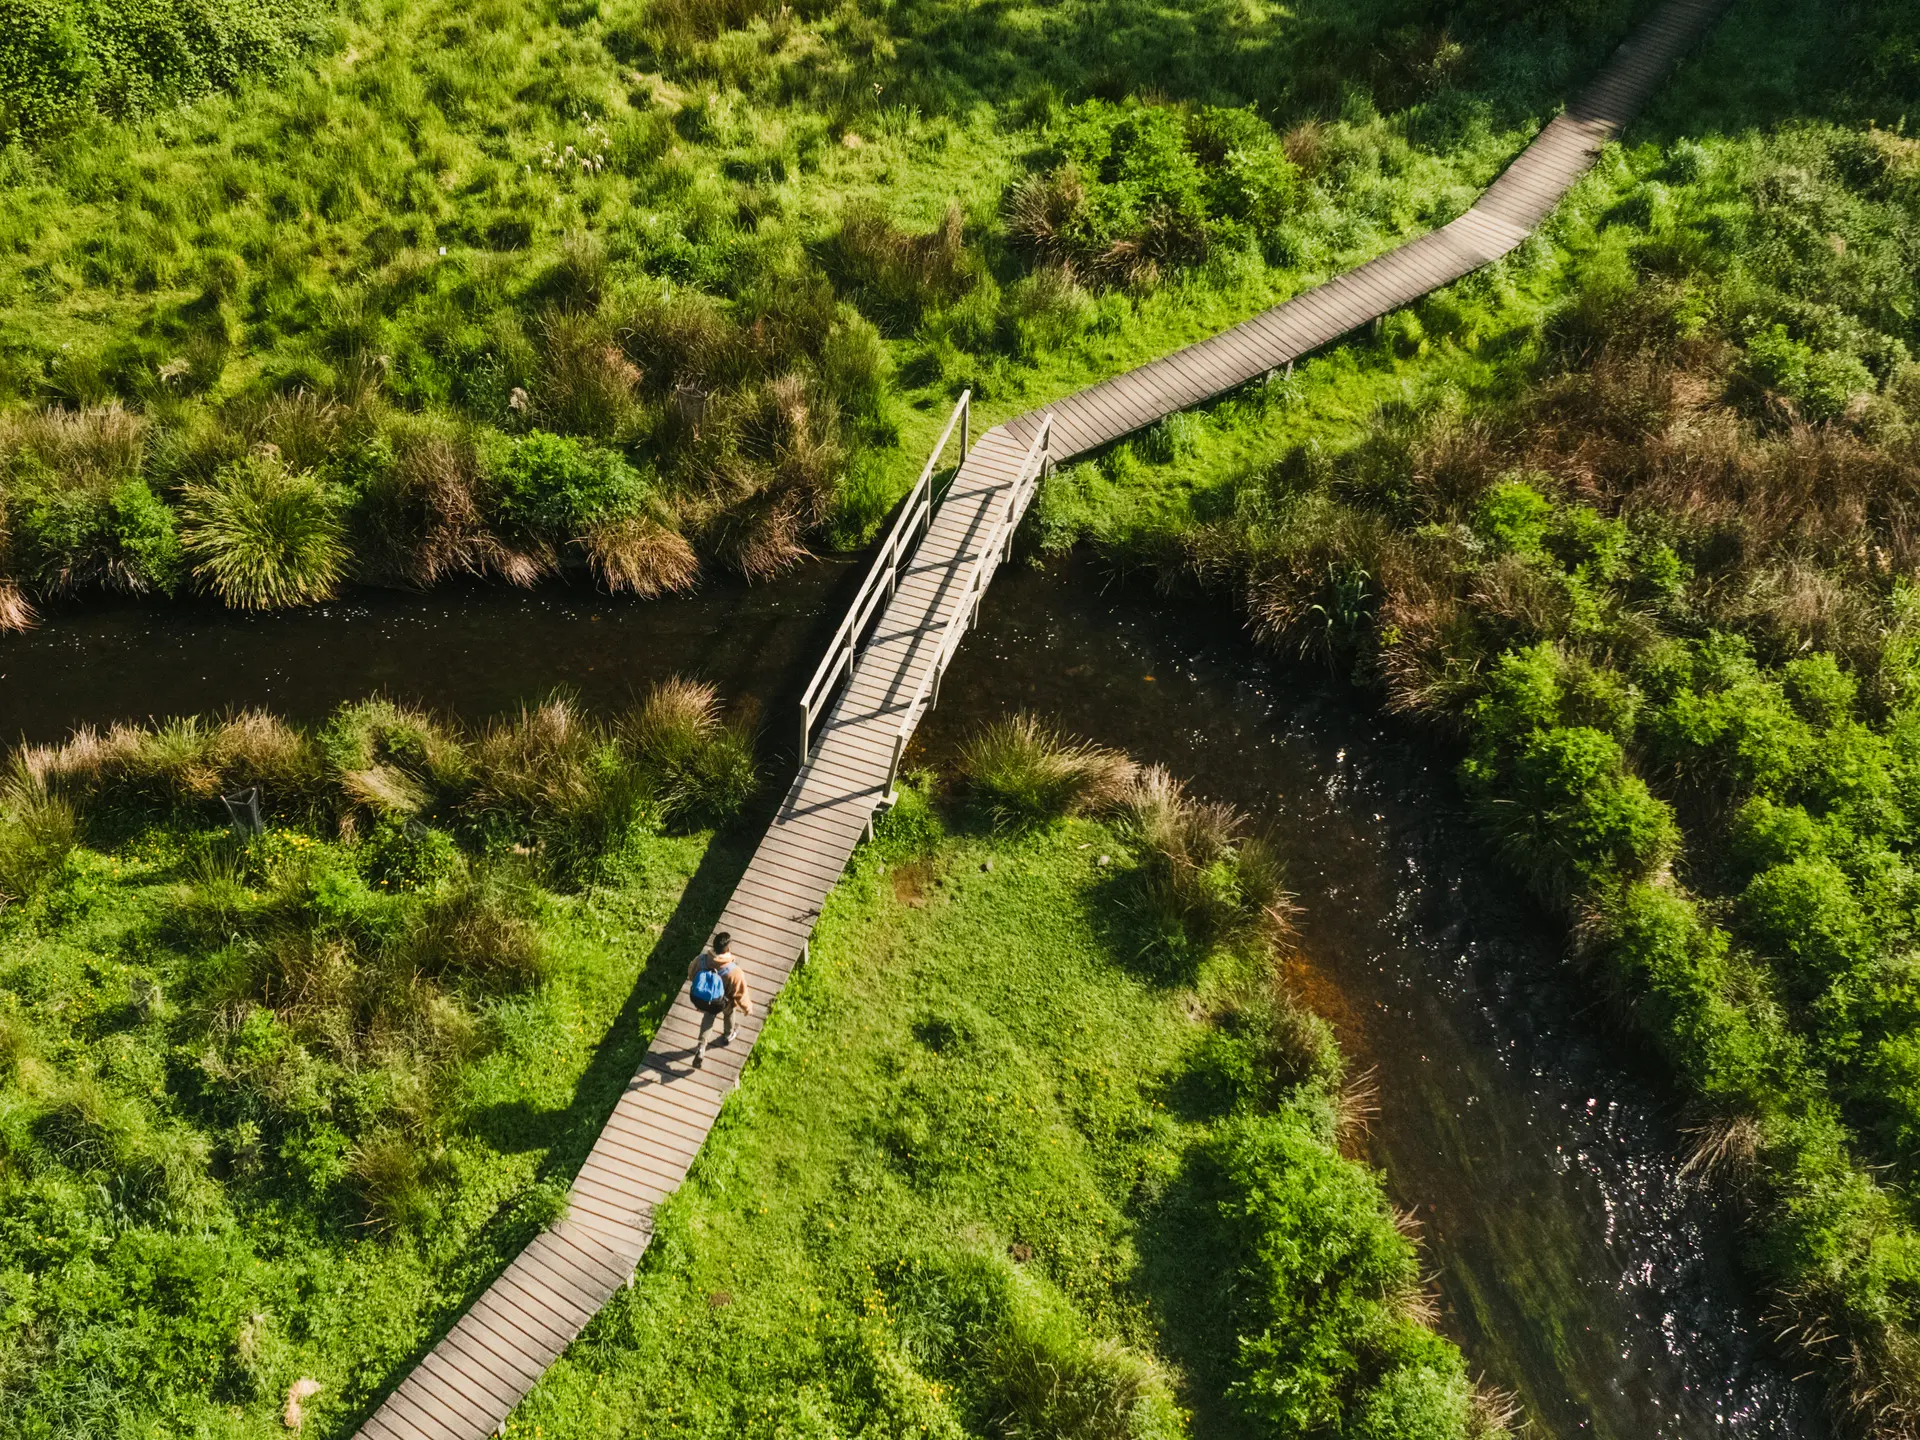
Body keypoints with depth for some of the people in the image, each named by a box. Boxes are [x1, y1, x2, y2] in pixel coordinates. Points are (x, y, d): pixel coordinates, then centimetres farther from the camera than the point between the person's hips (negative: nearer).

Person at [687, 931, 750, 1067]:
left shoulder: (701, 959, -29)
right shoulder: (734, 971, -39)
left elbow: (691, 974, -6)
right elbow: (740, 994, -23)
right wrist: (748, 1008, -2)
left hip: (701, 1000, 2)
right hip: (722, 1003, -2)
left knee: (708, 1016, 35)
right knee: (728, 1013, 34)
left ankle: (700, 1048, 33)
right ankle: (727, 1036, 62)